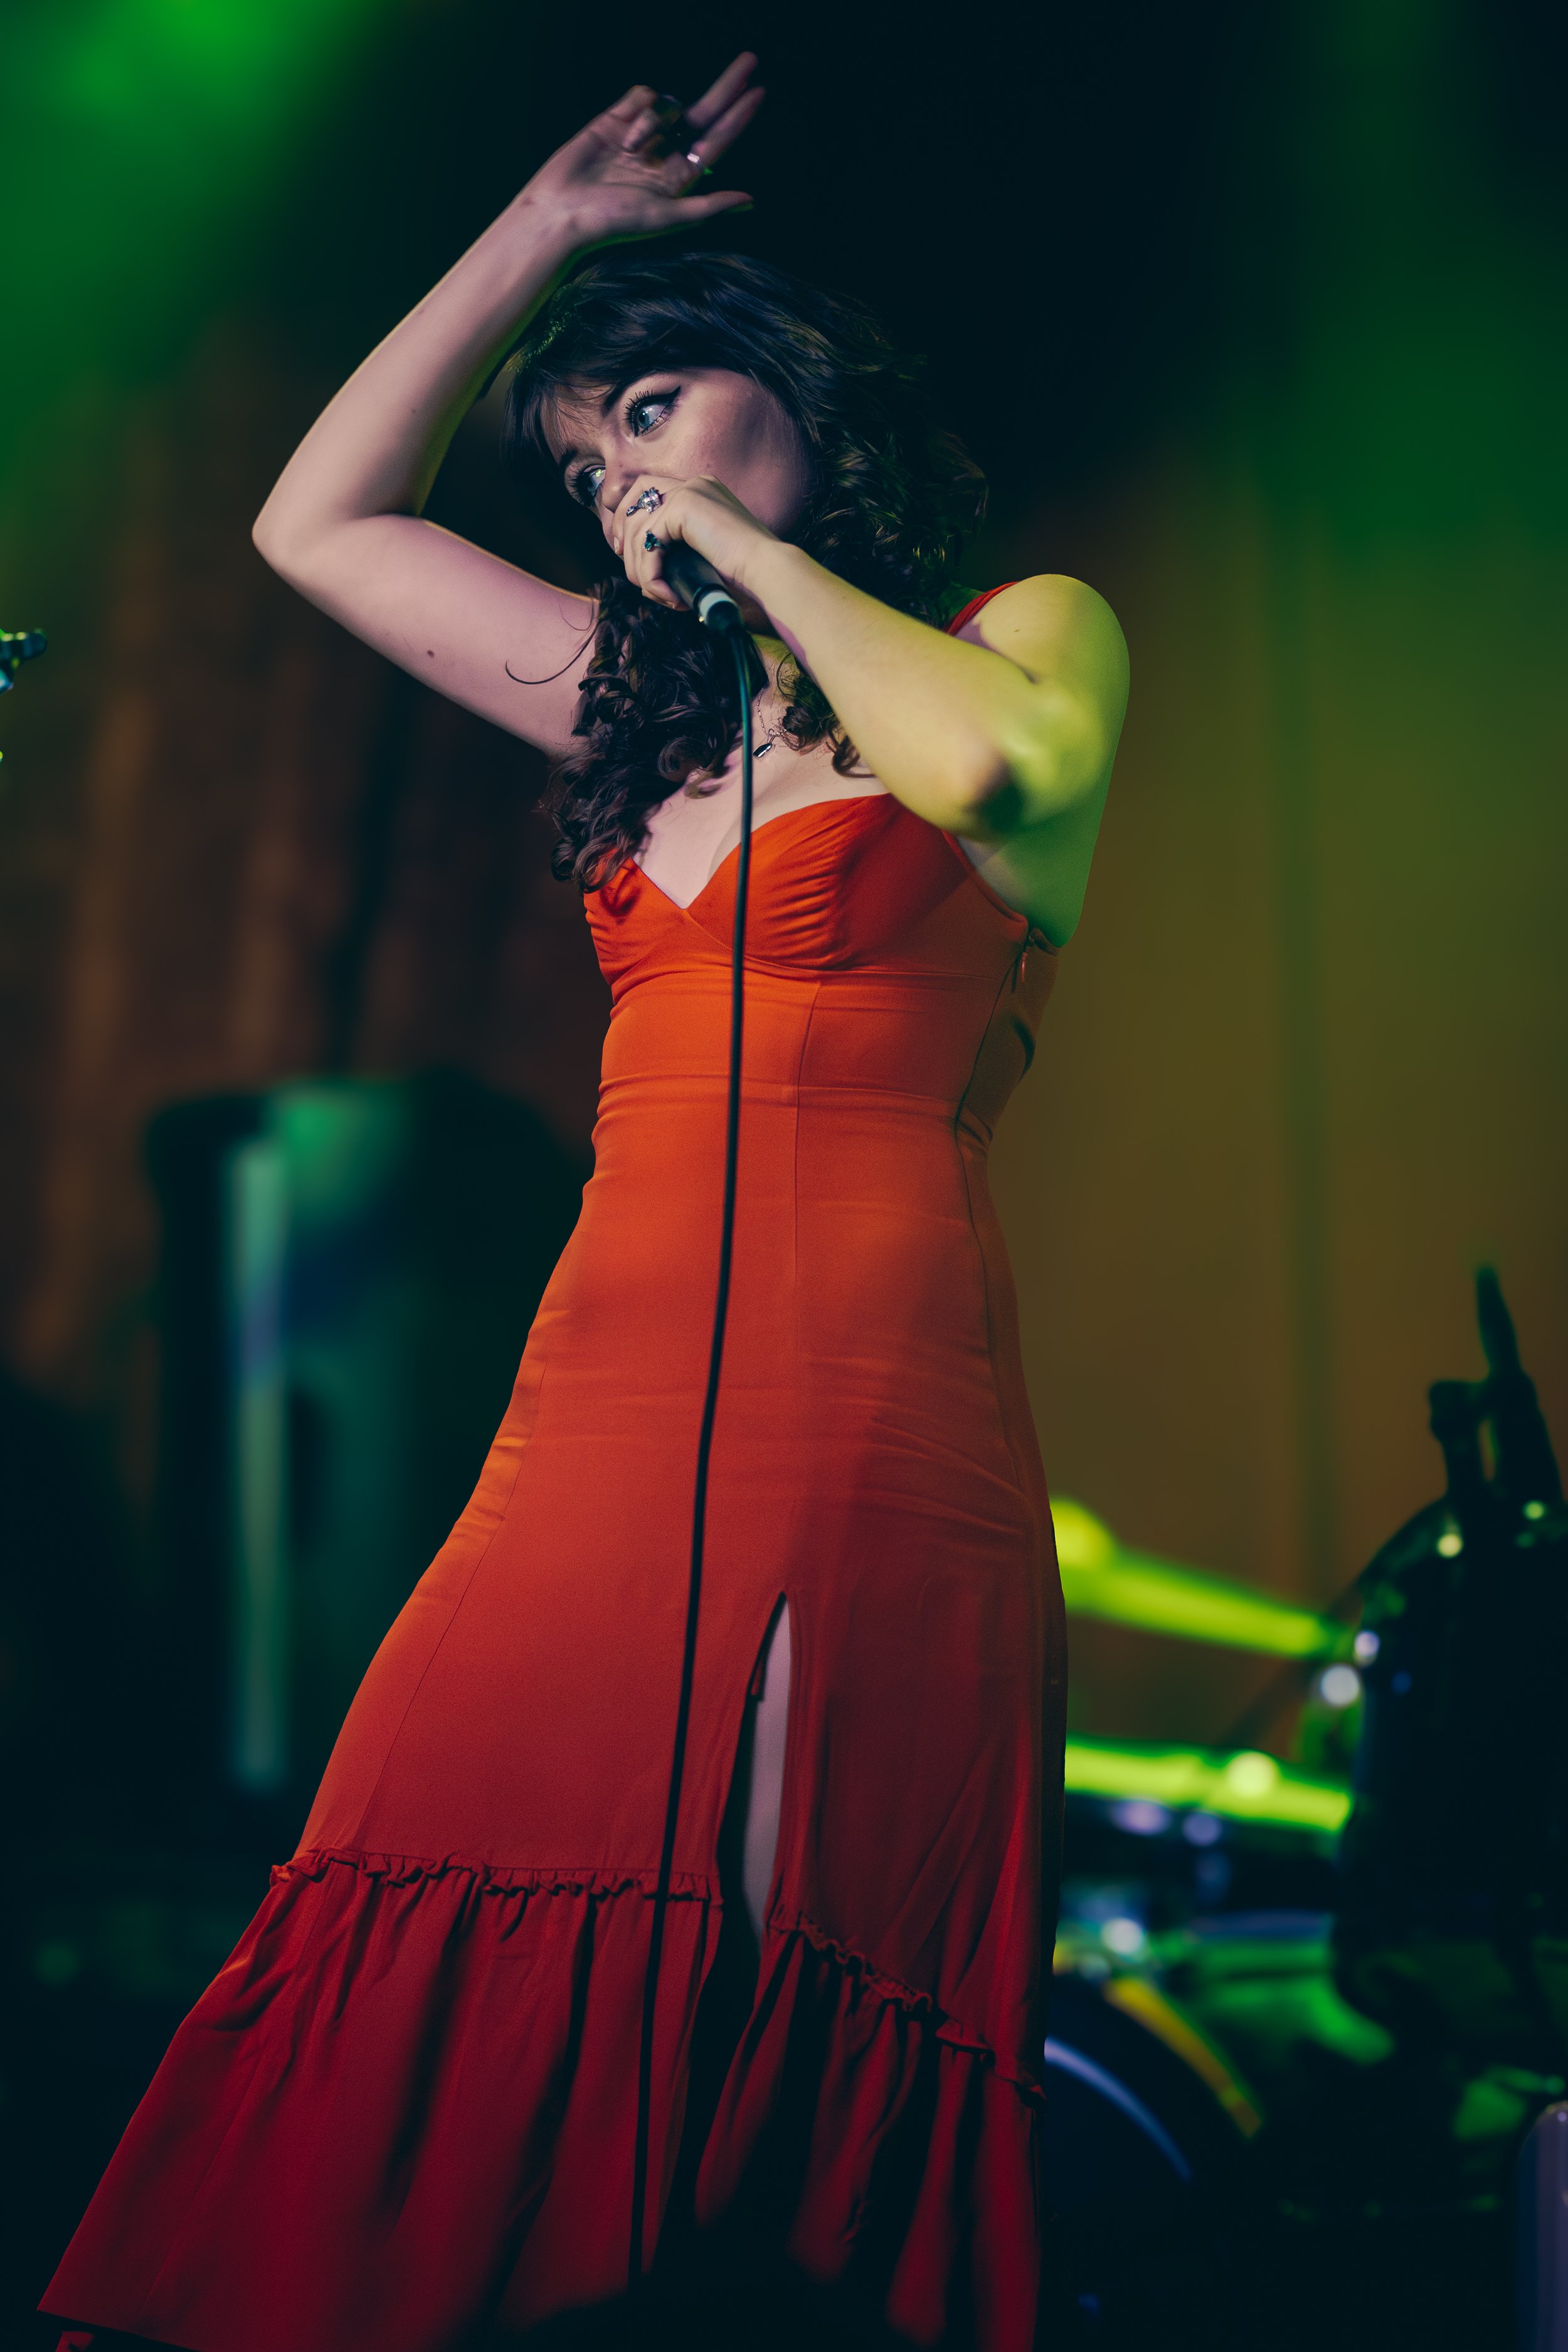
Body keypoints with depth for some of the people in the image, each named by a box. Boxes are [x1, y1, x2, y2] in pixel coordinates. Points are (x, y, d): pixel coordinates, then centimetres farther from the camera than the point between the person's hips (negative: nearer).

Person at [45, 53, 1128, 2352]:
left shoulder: (1025, 636, 10)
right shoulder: (652, 707, 25)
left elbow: (989, 766, -16)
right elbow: (318, 524, 31)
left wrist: (756, 543, 0)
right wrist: (546, 234, 28)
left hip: (874, 1431, -5)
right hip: (599, 1425, 5)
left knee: (802, 2063, -8)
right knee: (434, 2063, -7)